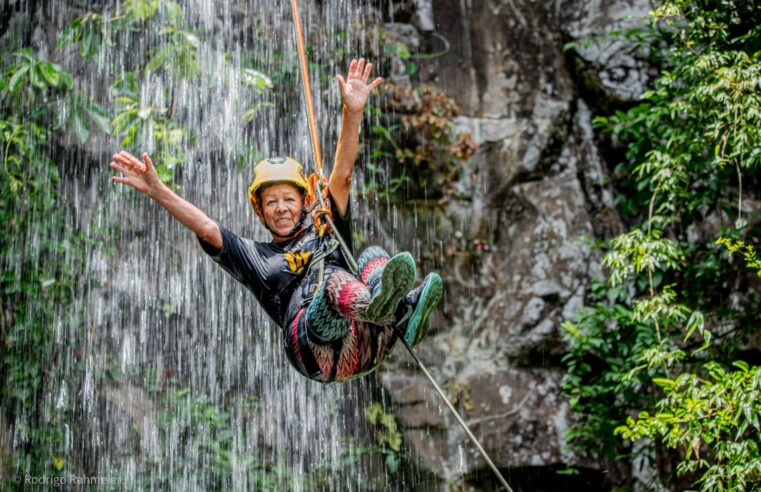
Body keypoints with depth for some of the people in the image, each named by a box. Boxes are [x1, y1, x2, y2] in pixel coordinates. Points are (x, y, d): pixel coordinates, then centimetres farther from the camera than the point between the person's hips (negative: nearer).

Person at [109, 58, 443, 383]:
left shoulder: (326, 229, 31)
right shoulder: (255, 256, 30)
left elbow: (342, 174, 18)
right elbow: (206, 228, 16)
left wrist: (352, 113, 5)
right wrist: (156, 190, 4)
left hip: (367, 345, 2)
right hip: (319, 352, -2)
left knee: (374, 255, -20)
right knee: (332, 279, -31)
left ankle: (401, 314, -56)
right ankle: (379, 306, -68)